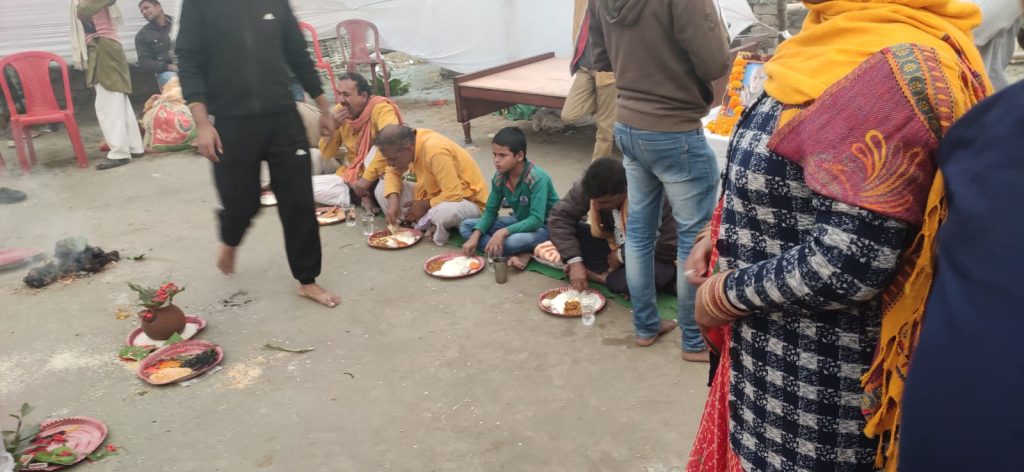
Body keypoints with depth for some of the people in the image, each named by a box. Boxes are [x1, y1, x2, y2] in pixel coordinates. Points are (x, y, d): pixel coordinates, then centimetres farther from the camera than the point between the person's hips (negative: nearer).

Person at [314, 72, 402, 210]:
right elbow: (327, 155, 2)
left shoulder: (381, 108, -21)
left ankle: (369, 192, -18)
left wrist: (367, 178, -37)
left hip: (377, 177, -6)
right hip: (351, 175, 6)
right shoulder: (340, 111, -2)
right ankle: (363, 195, -15)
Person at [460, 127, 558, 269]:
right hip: (519, 221, 8)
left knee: (513, 241, -42)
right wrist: (475, 236, -17)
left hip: (544, 226, -8)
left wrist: (503, 232, -41)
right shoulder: (499, 177, -9)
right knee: (466, 226, -6)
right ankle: (519, 254, -20)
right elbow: (490, 211, -1)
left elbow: (536, 220, -32)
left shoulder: (537, 179, -27)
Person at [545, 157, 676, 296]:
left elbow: (669, 247, -26)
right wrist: (575, 261, -28)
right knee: (569, 233, -20)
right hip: (612, 246, 5)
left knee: (659, 272, -39)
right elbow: (559, 218, -18)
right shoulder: (589, 186, -20)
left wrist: (622, 255, -20)